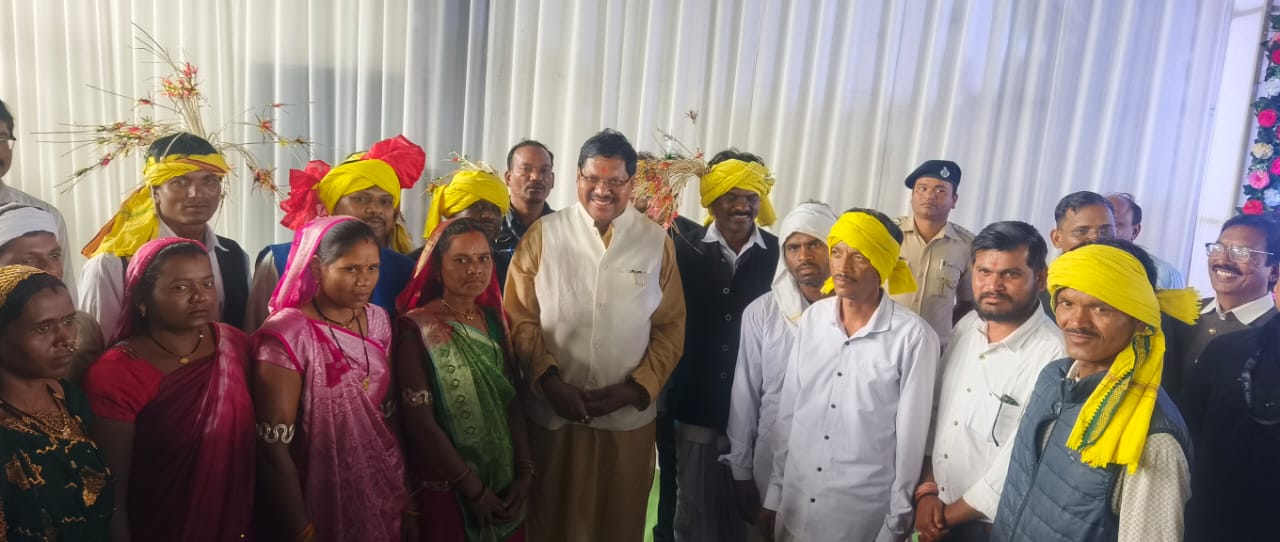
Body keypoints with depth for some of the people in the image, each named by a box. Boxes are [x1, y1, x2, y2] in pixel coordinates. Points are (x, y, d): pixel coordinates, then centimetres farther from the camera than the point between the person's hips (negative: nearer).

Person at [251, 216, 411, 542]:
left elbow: (387, 414, 7)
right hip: (325, 505, -5)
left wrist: (405, 498, 7)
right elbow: (274, 446, -17)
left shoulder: (378, 321, 1)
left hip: (385, 497, 6)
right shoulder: (287, 334, -18)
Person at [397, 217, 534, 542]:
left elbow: (512, 399, 2)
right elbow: (420, 420, -16)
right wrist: (474, 489, -15)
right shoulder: (418, 329, -13)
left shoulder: (494, 320, 3)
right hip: (447, 488, -5)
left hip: (505, 482, 5)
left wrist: (525, 471, -8)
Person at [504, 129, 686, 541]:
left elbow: (670, 328, 1)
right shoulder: (543, 235, -1)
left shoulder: (657, 243, 1)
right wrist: (550, 383, -14)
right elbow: (520, 318, -3)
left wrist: (634, 388, -10)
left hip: (629, 416, 1)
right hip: (552, 411, 0)